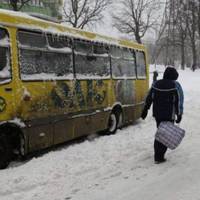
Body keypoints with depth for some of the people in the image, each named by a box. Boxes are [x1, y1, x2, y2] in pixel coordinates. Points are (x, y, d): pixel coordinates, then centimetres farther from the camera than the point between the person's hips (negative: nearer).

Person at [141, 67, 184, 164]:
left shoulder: (155, 84, 4)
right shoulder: (176, 85, -7)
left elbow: (148, 99, 7)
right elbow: (179, 102, -9)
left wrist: (145, 110, 13)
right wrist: (179, 115, -4)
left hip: (157, 114, 5)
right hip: (169, 115, -5)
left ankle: (157, 154, 25)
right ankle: (159, 157, -1)